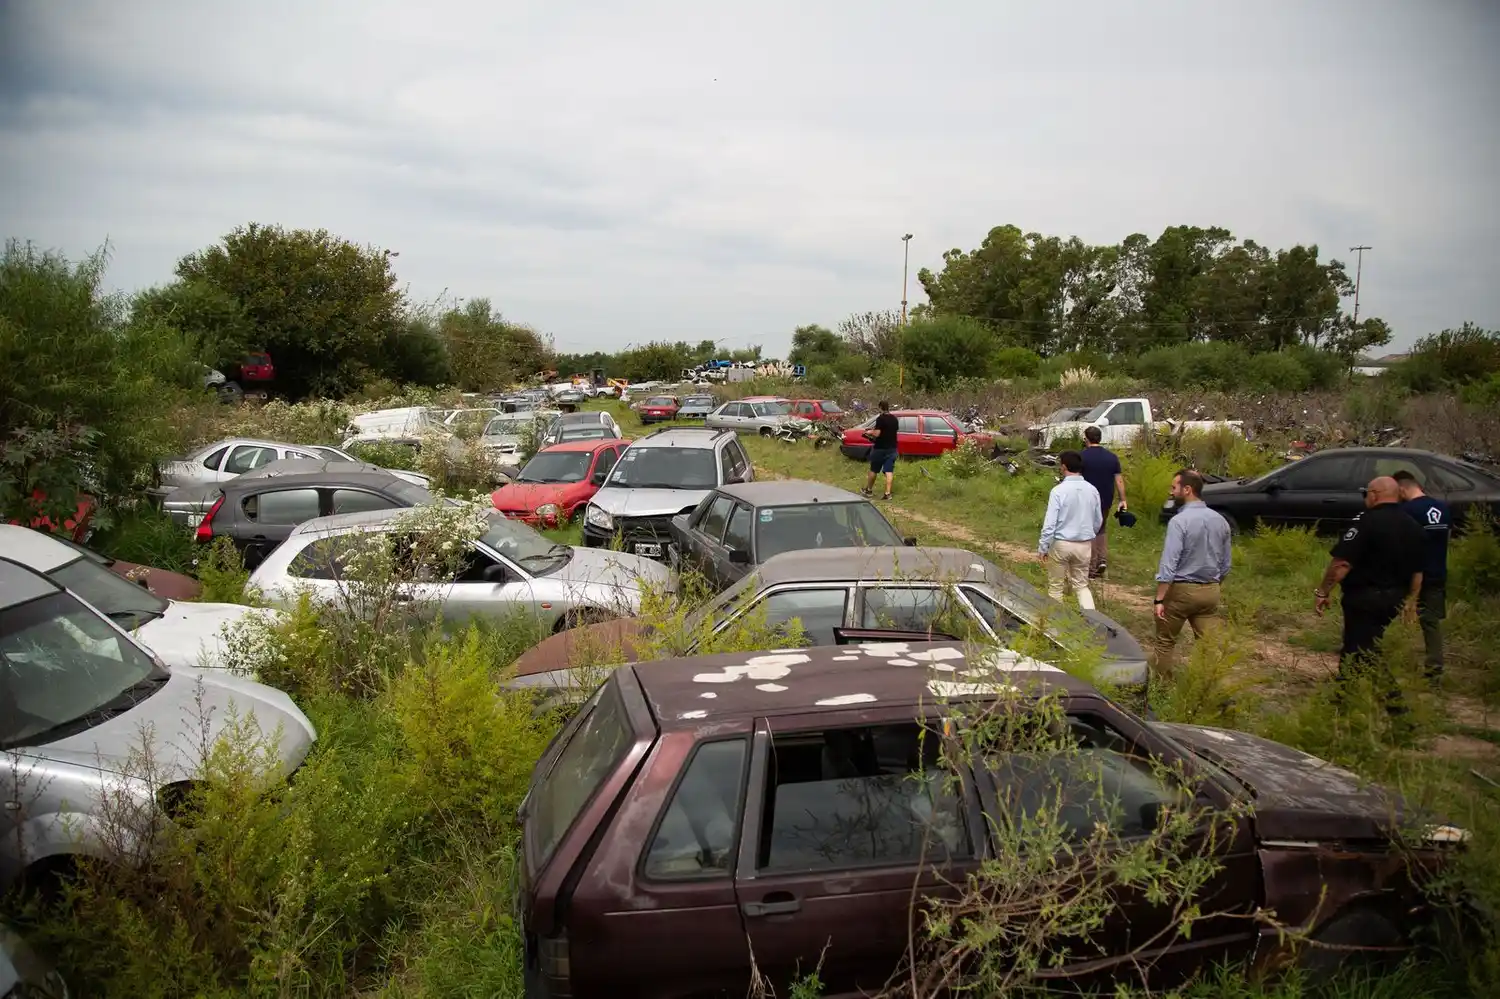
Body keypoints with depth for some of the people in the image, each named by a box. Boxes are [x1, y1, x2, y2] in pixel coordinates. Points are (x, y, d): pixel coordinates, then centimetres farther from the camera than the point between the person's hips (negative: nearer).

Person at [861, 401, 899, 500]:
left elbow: (877, 433, -20)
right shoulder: (894, 418, 6)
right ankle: (888, 493, -6)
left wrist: (870, 432, 0)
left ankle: (868, 490, 24)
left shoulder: (880, 419, -15)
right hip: (892, 448, 5)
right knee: (889, 471, 1)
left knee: (874, 470, 11)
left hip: (880, 448, -5)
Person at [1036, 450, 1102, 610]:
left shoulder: (1059, 490, -16)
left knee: (1055, 586, 11)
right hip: (1084, 545, 4)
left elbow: (1050, 522, -17)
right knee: (1081, 585, 16)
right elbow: (1098, 521, 12)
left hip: (1061, 544, -4)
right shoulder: (1092, 490, 0)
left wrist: (1042, 547, -7)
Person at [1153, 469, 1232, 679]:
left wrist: (1159, 599, -17)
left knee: (1165, 640, 11)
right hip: (1210, 591, 5)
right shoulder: (1220, 520, 4)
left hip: (1181, 590, -5)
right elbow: (1225, 564, 12)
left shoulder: (1179, 521, -17)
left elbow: (1169, 563, -20)